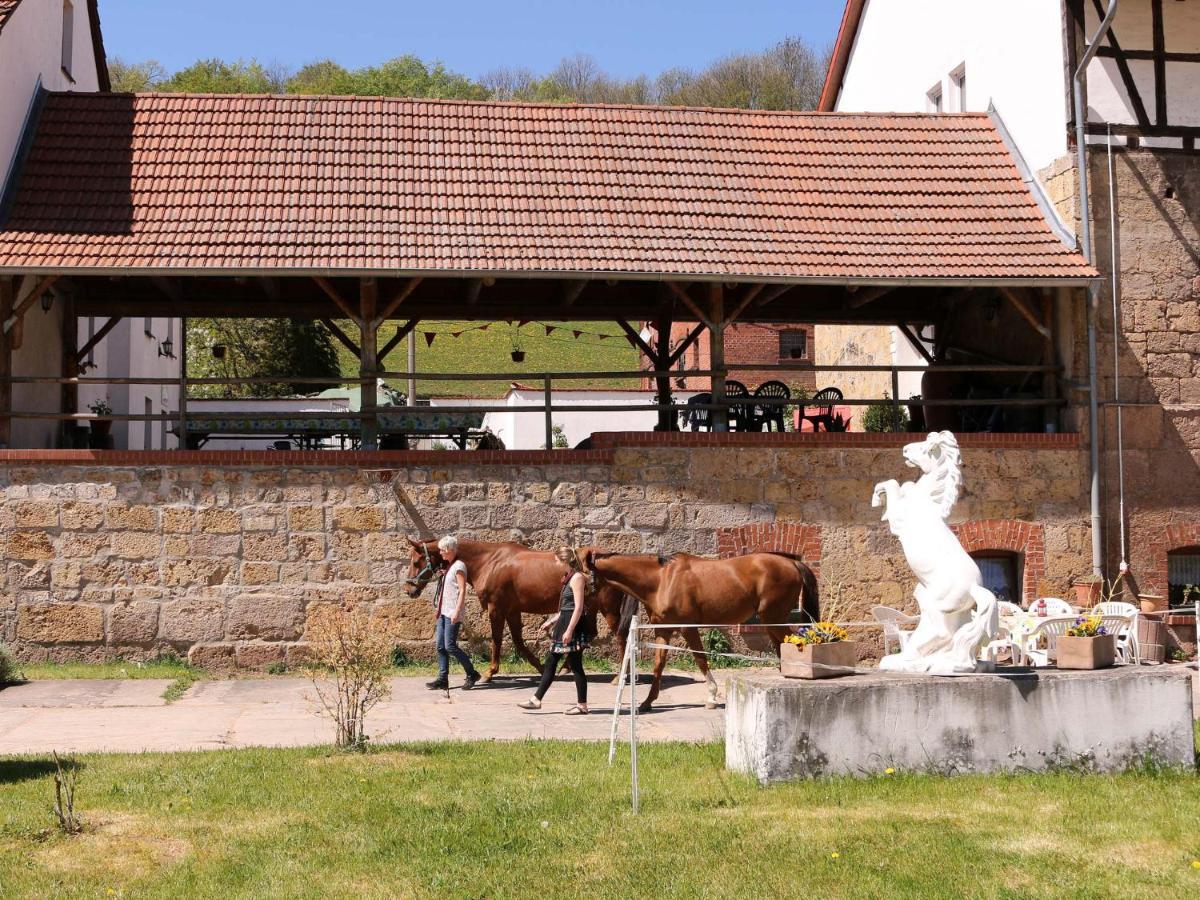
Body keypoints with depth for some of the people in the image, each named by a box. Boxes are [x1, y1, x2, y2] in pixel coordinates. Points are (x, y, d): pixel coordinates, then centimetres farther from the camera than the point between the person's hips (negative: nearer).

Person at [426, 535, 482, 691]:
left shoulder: (459, 566, -10)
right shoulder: (448, 566, 16)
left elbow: (462, 590, -16)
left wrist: (457, 611, -22)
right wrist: (439, 609, 19)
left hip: (452, 613, -9)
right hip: (443, 611, 9)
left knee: (450, 646, -9)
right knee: (440, 646, 5)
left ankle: (472, 674, 3)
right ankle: (443, 680, 8)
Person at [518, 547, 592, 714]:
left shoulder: (577, 577, -14)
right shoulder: (569, 578, 16)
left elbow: (578, 608, -20)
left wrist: (569, 630, -24)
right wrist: (551, 621, 22)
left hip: (573, 627, -10)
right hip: (564, 625, 10)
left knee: (575, 665, -4)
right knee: (550, 662, 11)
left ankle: (582, 705, 3)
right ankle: (536, 699, 16)